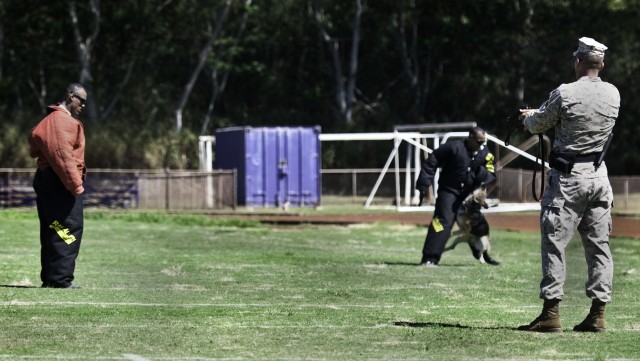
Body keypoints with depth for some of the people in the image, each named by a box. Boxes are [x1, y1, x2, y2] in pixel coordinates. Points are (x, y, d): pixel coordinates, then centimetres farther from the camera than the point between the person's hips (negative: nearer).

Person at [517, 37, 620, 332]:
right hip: (599, 177, 5)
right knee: (599, 244, 8)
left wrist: (528, 116, 24)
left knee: (554, 242, 0)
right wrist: (536, 115, 30)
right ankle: (597, 314, 7)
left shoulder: (565, 94, -14)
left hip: (568, 178, -5)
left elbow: (537, 125, -2)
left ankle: (551, 313, -4)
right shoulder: (613, 94, 2)